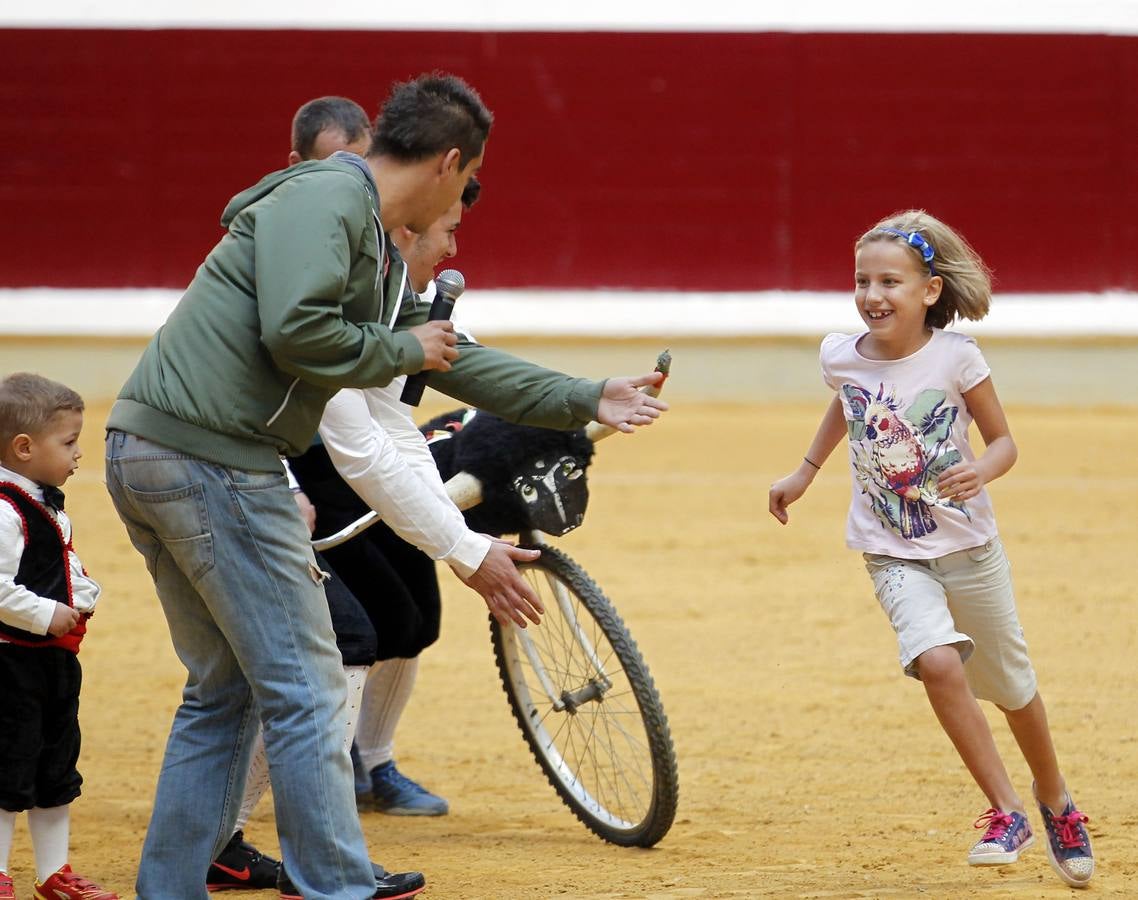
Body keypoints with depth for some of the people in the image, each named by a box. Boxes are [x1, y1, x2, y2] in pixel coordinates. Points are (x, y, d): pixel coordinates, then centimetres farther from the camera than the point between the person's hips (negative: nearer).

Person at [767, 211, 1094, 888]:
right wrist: (805, 472, 22)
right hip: (894, 553, 1)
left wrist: (982, 471, -26)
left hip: (969, 545, -1)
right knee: (938, 662, -26)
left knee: (1011, 686, 14)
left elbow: (1004, 441, -6)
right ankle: (1007, 813, -17)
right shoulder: (841, 356, -7)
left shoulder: (955, 357, -15)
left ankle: (1055, 801, 42)